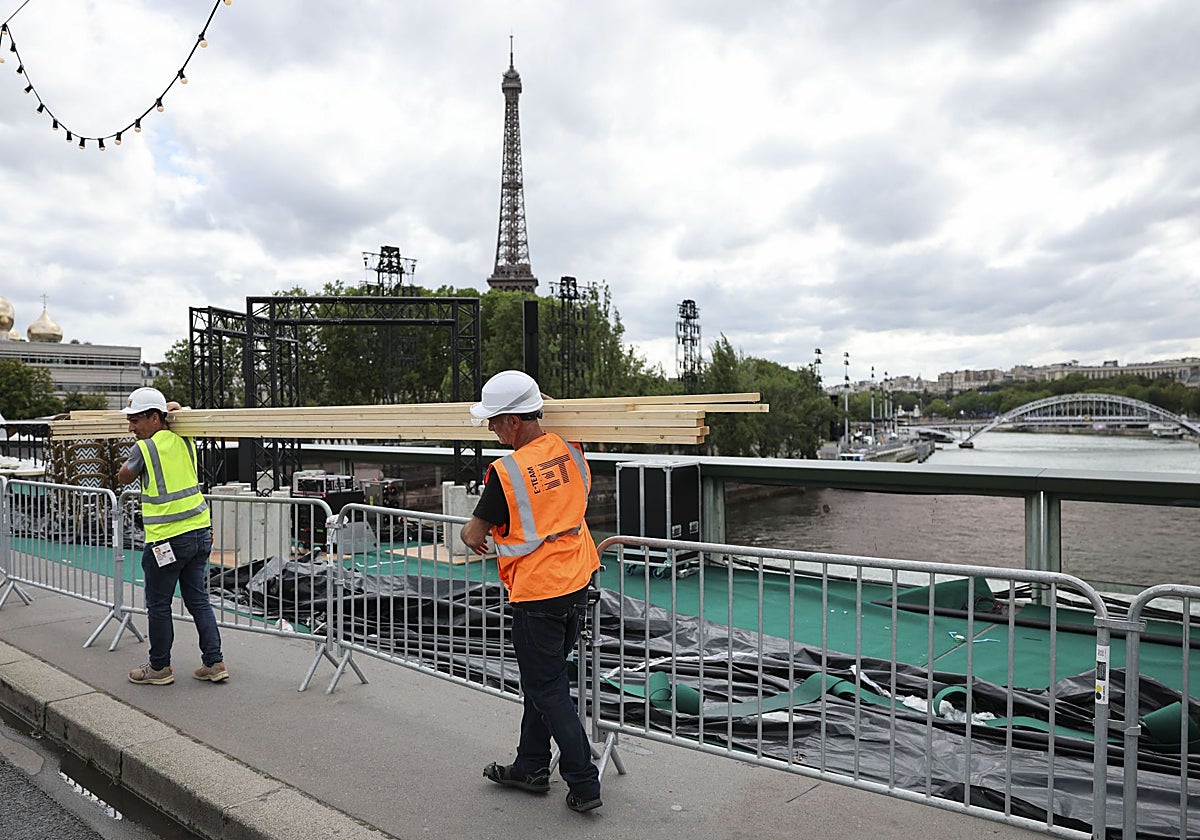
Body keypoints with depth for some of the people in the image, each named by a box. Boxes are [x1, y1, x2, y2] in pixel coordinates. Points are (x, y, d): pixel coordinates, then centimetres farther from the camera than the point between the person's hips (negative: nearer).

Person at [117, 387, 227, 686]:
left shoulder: (144, 448, -12)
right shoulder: (184, 440, 6)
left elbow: (123, 478, 8)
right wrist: (172, 409, 24)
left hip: (167, 540, -7)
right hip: (200, 530, 7)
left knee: (159, 605, 9)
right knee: (198, 599, 14)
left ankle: (159, 667, 22)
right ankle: (214, 662, 14)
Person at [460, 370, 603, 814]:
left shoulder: (506, 471, -19)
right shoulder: (570, 451, 0)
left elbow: (474, 534, -6)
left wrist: (470, 535, 16)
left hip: (537, 596, -8)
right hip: (576, 583, 8)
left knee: (548, 690, 6)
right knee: (543, 680, 20)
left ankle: (583, 784, 12)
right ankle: (531, 768, 34)